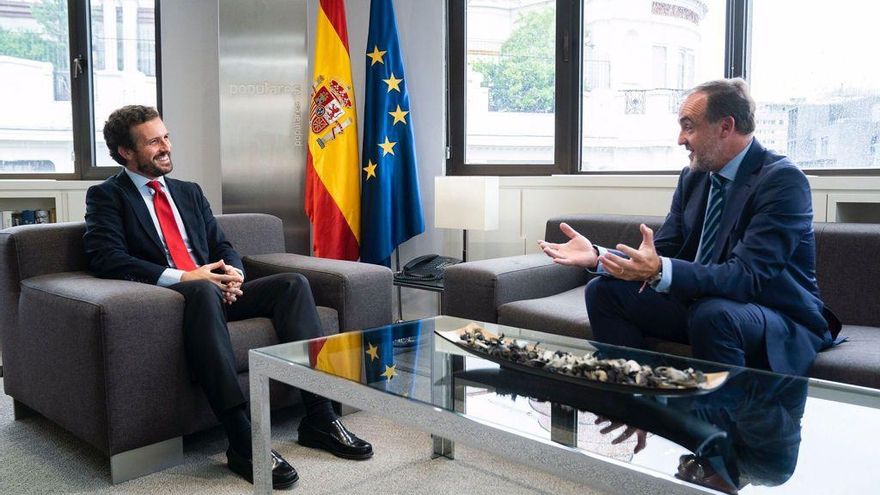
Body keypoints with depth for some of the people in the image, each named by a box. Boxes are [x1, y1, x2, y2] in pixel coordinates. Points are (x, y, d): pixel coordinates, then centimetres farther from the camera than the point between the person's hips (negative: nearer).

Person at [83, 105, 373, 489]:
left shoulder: (189, 192, 23)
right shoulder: (106, 196, 4)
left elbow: (223, 247, 18)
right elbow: (108, 259, -11)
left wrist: (233, 273, -7)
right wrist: (184, 277, -20)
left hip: (213, 290, 6)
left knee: (292, 283, -17)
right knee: (202, 291, -40)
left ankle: (319, 417, -21)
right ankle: (242, 441, -43)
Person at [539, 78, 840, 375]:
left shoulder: (783, 180, -18)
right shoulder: (693, 177, 4)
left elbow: (747, 275, -29)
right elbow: (661, 253, 1)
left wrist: (661, 271, -42)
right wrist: (597, 256, -16)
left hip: (780, 320, -6)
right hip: (700, 302, 7)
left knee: (712, 313, -38)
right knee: (603, 290, -3)